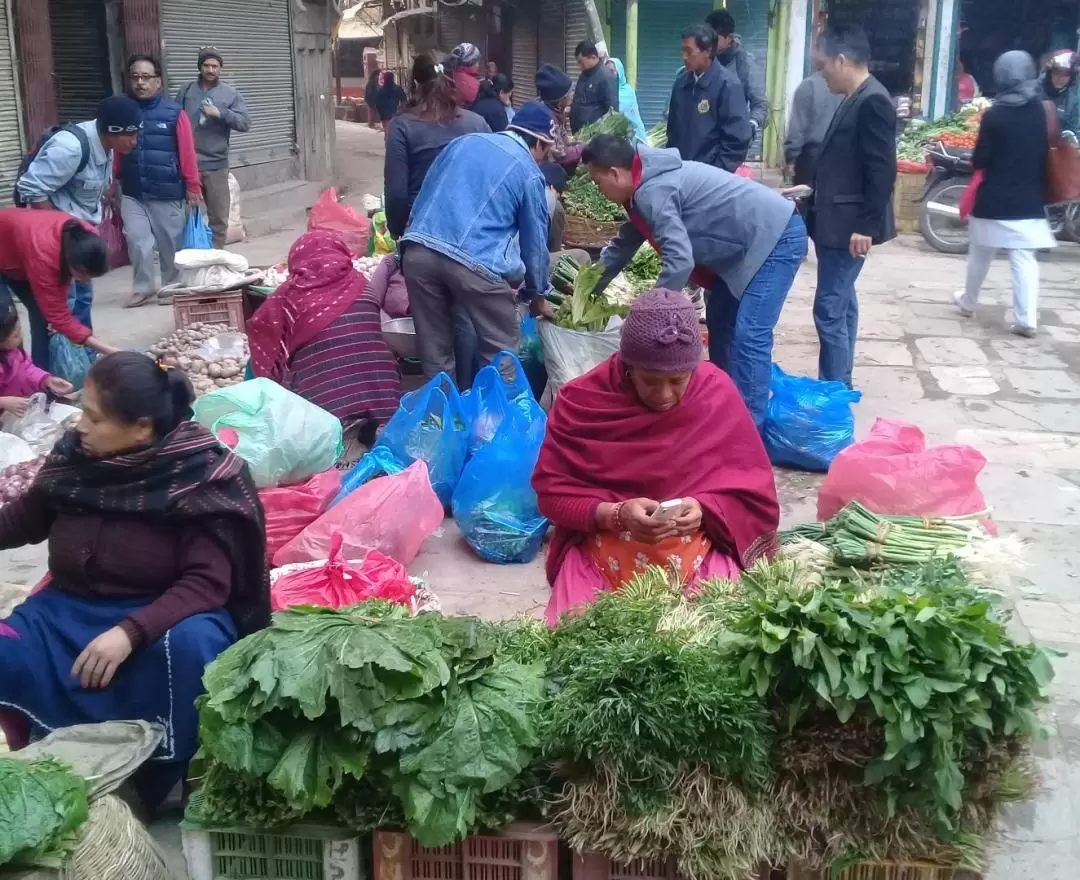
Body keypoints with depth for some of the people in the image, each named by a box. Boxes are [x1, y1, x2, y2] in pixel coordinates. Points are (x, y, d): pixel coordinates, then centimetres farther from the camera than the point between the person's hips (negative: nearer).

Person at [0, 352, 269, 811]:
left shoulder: (200, 477, -16)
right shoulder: (75, 454, -2)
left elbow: (206, 584, -22)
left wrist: (130, 632, -35)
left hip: (163, 613, -5)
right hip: (70, 608, 5)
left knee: (189, 643, -37)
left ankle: (160, 779, -19)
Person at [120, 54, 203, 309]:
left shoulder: (174, 112, -7)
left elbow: (187, 152, -5)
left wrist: (193, 187, -5)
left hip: (167, 193, -2)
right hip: (132, 193, 2)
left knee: (170, 243, 8)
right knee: (137, 241, -2)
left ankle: (170, 288, 24)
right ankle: (143, 287, 14)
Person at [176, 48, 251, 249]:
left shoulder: (231, 94, 4)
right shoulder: (186, 91, 6)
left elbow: (245, 123, -4)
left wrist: (220, 113, -16)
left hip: (216, 165, 0)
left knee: (219, 217, 5)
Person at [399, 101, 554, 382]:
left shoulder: (464, 141, 23)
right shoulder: (529, 173, 10)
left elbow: (425, 192, 26)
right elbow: (534, 241, 16)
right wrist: (537, 295, 30)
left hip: (418, 250, 5)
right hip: (474, 261, -5)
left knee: (435, 352, 15)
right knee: (500, 354, 10)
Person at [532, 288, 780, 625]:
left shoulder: (718, 395, -5)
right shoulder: (581, 401, -8)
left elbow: (753, 491, 1)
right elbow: (552, 491, -5)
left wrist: (705, 508, -19)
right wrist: (615, 515, -21)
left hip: (698, 551, 1)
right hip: (599, 551, 0)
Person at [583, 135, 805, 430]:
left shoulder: (653, 192, -22)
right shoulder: (648, 183, 10)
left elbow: (680, 260, -31)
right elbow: (624, 243, 23)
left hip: (777, 237, -11)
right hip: (759, 238, 11)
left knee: (749, 335, -16)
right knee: (720, 321, 17)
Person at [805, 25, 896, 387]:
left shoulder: (873, 101, -17)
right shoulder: (855, 100, 12)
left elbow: (882, 171, -21)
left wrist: (867, 226, -23)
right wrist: (812, 192, 22)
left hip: (849, 226, -10)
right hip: (837, 221, 10)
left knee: (829, 309, -8)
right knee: (841, 305, 15)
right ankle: (838, 386, 24)